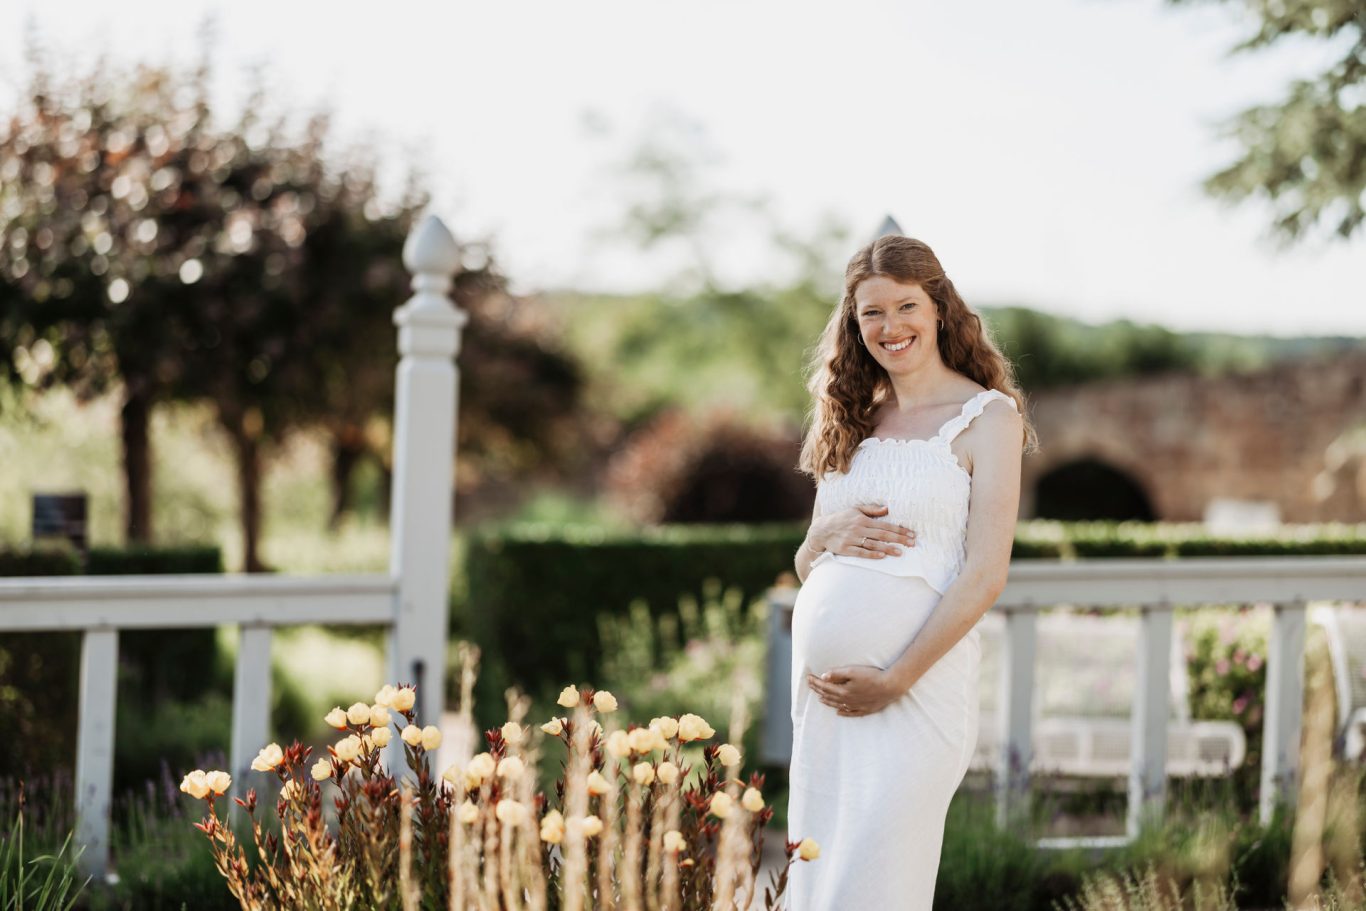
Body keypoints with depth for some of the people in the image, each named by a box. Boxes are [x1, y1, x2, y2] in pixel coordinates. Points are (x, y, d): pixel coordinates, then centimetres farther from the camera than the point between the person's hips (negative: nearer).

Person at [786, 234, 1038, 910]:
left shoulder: (987, 416, -1)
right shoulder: (854, 422, 16)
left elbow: (985, 576, -9)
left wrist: (895, 679, -15)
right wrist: (829, 534, -5)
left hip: (917, 680, -6)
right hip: (820, 683, 6)